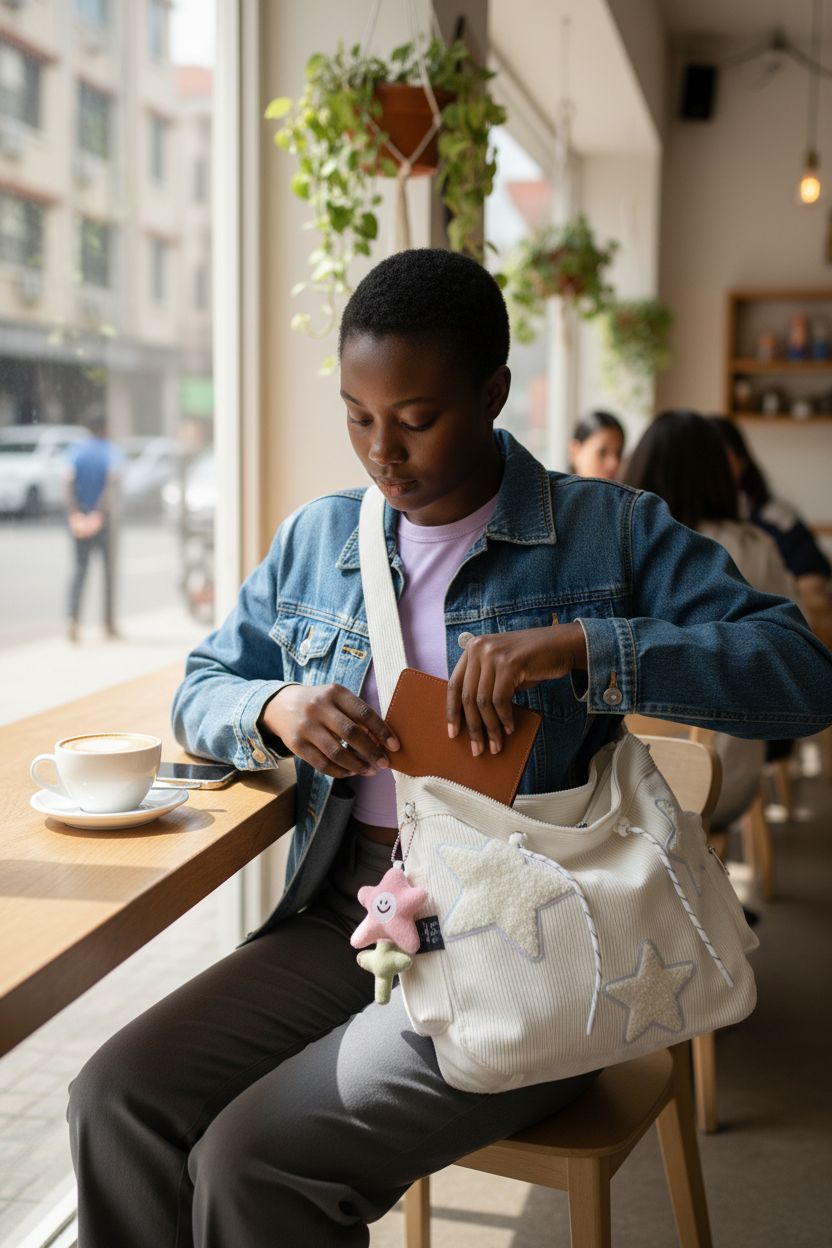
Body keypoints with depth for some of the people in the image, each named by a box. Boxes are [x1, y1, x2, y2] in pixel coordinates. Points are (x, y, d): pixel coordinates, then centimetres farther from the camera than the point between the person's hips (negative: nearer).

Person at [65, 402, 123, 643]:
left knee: (80, 568, 7)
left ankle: (73, 619, -12)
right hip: (104, 518, -2)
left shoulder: (75, 451, 2)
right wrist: (99, 513, -20)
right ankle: (109, 622, 18)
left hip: (79, 517, 2)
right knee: (109, 567, 12)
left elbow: (69, 481, -11)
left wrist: (73, 513, -17)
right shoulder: (111, 451, -6)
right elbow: (112, 483, -20)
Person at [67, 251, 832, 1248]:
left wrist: (580, 648, -25)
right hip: (342, 915, 5)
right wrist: (273, 710, -7)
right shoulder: (315, 539, 11)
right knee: (116, 1101, -13)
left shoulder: (609, 531, -2)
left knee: (253, 1164, -19)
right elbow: (200, 689, 18)